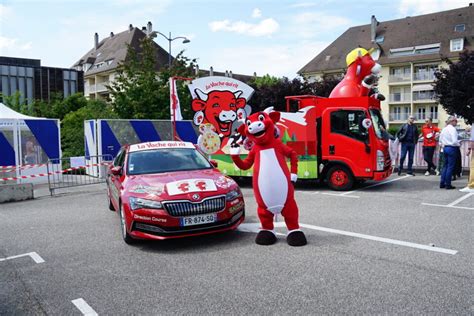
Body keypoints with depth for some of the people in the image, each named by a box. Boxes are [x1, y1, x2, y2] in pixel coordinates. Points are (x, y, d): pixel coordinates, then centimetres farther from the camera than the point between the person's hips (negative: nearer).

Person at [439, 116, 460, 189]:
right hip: (452, 148, -8)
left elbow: (440, 140, 16)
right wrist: (458, 145, -2)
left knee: (445, 166, 13)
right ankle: (448, 185, 2)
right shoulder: (452, 129, -14)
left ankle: (442, 183, 14)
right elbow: (454, 141, -19)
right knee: (450, 166, -1)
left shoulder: (444, 129, 10)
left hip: (445, 148, 8)